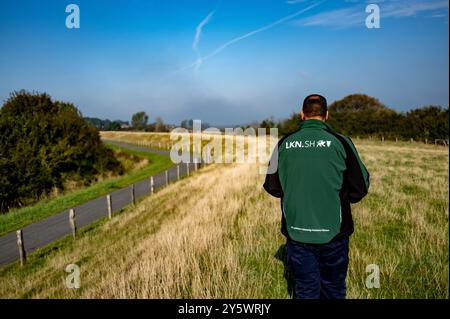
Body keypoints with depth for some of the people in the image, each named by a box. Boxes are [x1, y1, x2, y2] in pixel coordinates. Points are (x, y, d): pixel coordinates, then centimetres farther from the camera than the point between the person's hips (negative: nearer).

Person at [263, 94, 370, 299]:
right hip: (332, 232, -1)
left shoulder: (284, 144, -3)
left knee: (305, 291, 15)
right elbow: (361, 186, -4)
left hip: (296, 232, 2)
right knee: (333, 289, 18)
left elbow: (272, 186, 5)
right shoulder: (339, 142, -9)